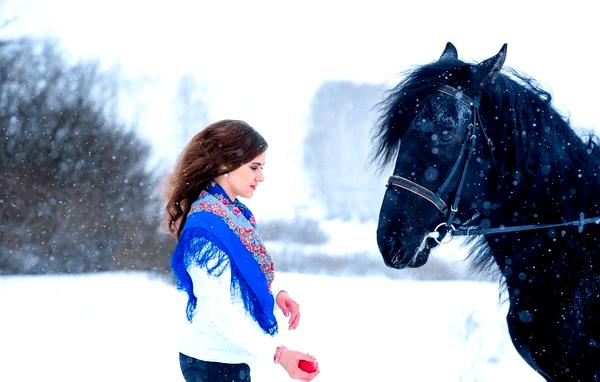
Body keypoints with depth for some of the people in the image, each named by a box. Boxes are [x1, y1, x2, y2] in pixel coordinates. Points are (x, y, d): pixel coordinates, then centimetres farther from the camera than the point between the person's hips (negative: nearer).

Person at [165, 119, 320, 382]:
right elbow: (218, 309, -22)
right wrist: (278, 353, -26)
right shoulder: (209, 223, -19)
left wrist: (273, 295, 0)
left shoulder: (234, 212, 7)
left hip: (233, 357, 9)